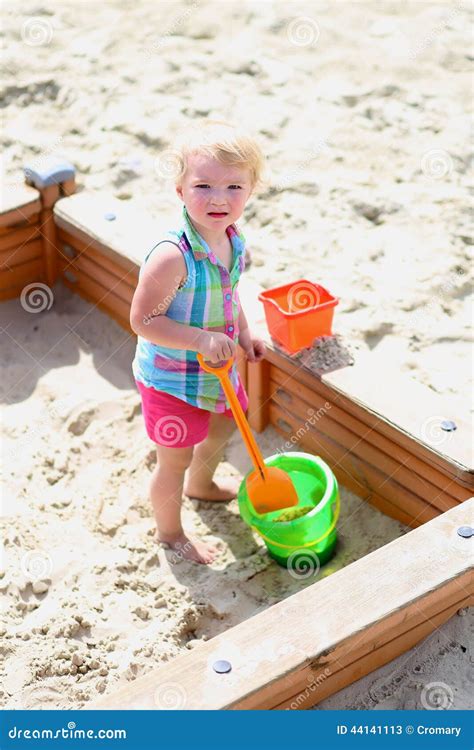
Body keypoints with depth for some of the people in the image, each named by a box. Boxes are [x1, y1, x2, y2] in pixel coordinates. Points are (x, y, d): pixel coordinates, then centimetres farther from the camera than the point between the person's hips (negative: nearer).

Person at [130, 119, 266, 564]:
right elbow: (143, 320, -30)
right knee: (175, 459, 11)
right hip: (171, 376, -8)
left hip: (218, 368, 8)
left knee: (224, 426, 31)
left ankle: (201, 484, 63)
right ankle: (169, 531, 38)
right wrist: (201, 339, -35)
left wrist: (244, 335, -1)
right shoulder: (172, 256, -34)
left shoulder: (234, 242, -7)